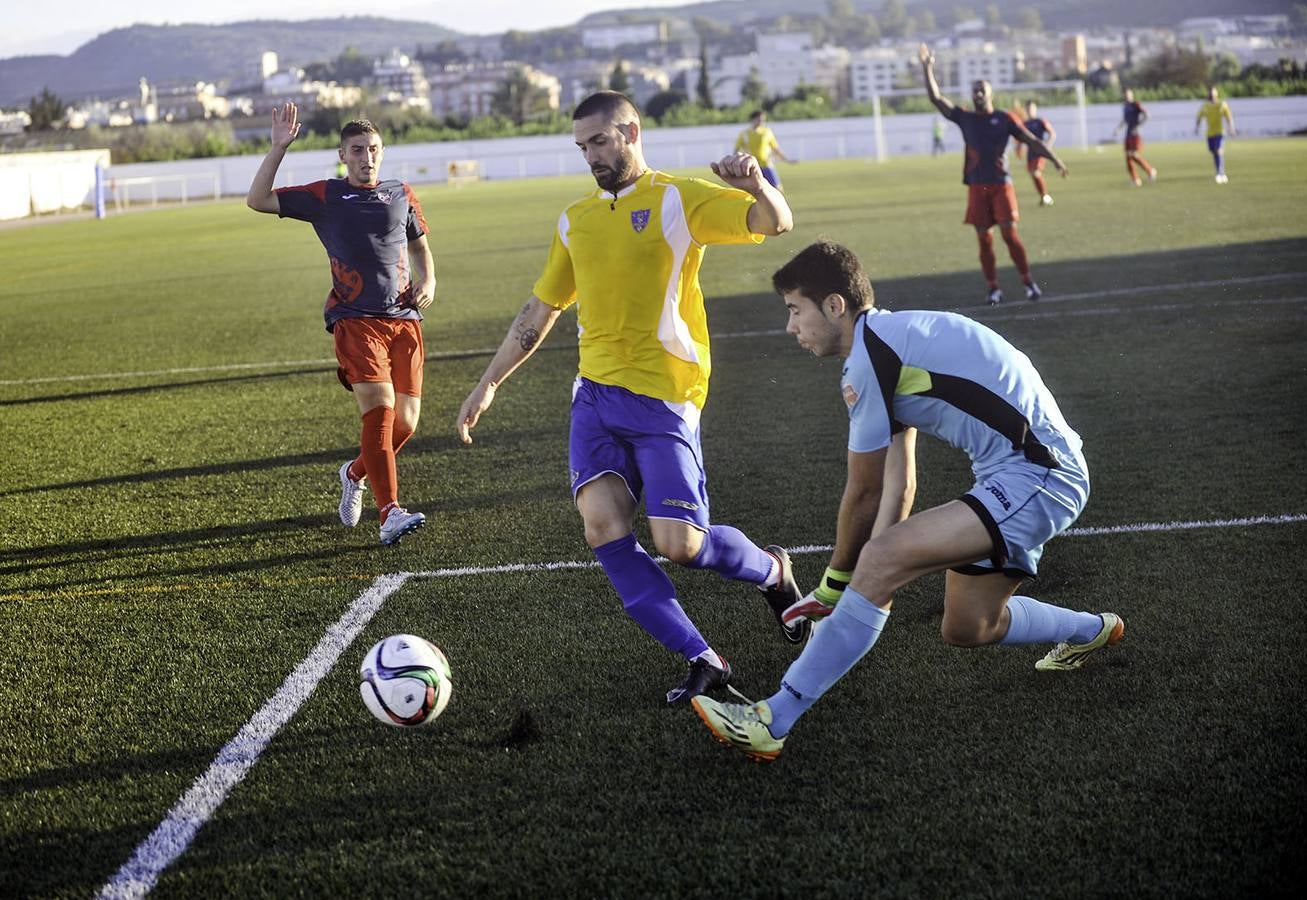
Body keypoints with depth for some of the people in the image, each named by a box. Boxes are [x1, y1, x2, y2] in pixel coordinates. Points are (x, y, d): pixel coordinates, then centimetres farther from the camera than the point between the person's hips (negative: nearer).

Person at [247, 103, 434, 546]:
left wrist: (428, 281, 9)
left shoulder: (401, 195, 15)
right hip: (355, 319, -4)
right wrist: (278, 147, -7)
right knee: (380, 408, -20)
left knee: (405, 422, 1)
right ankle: (390, 513, -23)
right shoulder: (324, 197, 6)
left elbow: (420, 246, 29)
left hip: (404, 318, 4)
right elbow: (257, 199, 1)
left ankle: (356, 473, 32)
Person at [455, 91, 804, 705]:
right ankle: (702, 661, -9)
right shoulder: (576, 219, 16)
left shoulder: (676, 198, -1)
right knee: (602, 525, -15)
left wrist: (756, 186, -33)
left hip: (661, 397, -5)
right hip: (594, 393, 5)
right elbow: (540, 310, 24)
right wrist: (489, 383, 20)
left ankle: (772, 572, 22)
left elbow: (776, 223, -12)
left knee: (678, 543, -12)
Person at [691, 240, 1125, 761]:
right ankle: (1091, 631, 46)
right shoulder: (892, 339, 17)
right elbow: (898, 482, 17)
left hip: (1038, 476, -10)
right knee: (966, 628, 20)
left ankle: (772, 722, -28)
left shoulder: (869, 355, -15)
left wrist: (833, 587, 7)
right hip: (1043, 469, 10)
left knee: (881, 561, -23)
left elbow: (864, 494, -6)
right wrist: (873, 584, 11)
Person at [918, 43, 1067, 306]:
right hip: (977, 186, 2)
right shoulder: (965, 119, 9)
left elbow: (1032, 141, 4)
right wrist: (927, 69, 0)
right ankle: (993, 289, 6)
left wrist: (1055, 160, -4)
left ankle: (1029, 283, 1)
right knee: (984, 239, 1)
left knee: (1010, 234, -8)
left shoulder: (1005, 119, 5)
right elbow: (936, 98, 6)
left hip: (1001, 184, -2)